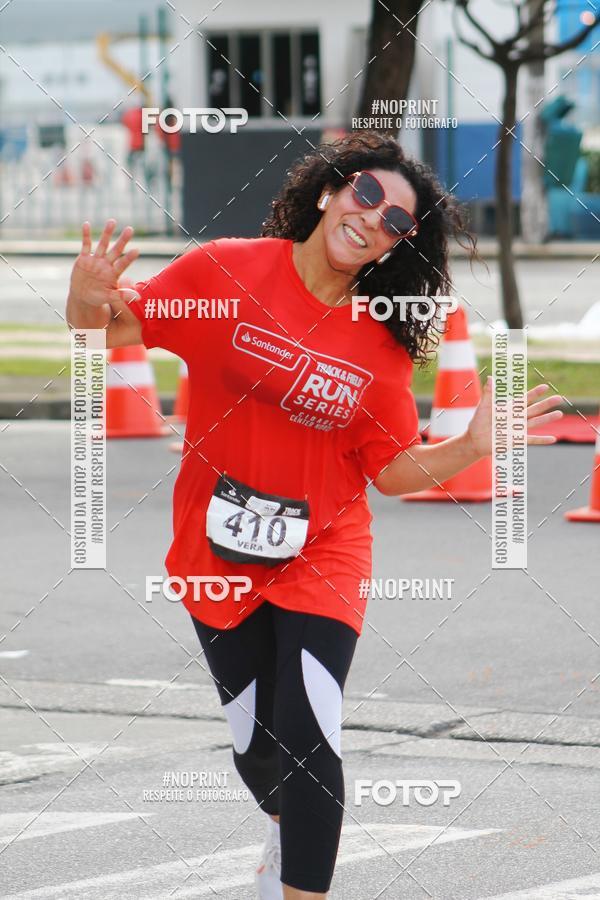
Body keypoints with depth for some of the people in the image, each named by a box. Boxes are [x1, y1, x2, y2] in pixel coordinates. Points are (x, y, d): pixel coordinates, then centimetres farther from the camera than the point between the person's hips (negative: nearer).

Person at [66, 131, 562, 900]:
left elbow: (392, 469, 1)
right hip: (219, 559, 0)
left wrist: (471, 447, -15)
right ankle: (284, 830, 47)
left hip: (321, 560, 0)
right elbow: (116, 329, -6)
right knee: (255, 743, 11)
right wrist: (87, 306, -28)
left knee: (306, 742, -14)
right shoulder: (223, 272, -10)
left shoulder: (383, 345, -4)